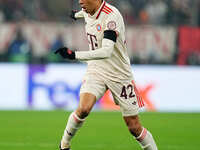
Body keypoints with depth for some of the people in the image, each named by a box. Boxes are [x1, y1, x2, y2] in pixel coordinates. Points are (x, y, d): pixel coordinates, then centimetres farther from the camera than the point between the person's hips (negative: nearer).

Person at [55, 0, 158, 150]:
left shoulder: (112, 15, -25)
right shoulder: (88, 12, -2)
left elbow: (106, 52, -37)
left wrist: (75, 55, -45)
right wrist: (77, 14, 50)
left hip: (120, 75, -4)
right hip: (96, 70, 5)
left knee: (134, 127, -1)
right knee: (83, 109, -22)